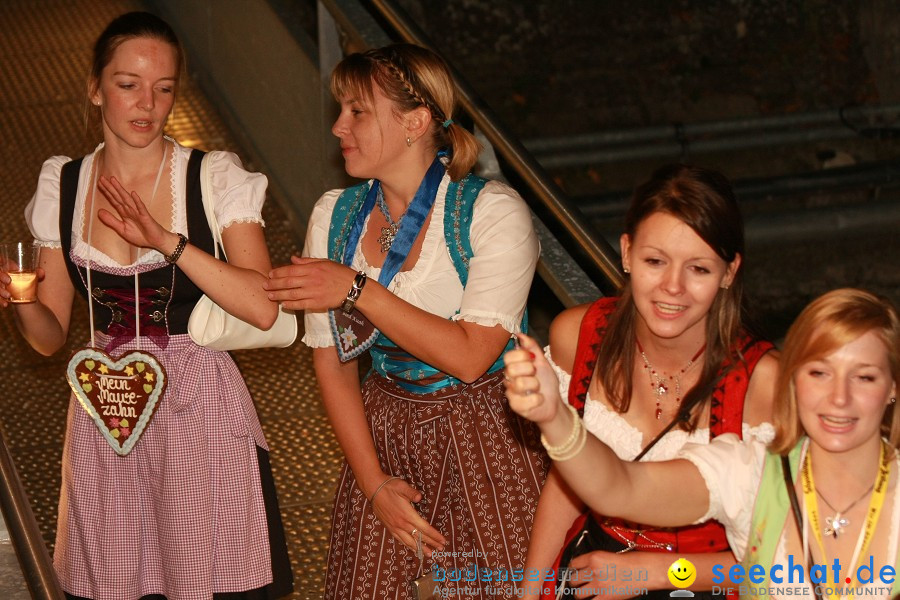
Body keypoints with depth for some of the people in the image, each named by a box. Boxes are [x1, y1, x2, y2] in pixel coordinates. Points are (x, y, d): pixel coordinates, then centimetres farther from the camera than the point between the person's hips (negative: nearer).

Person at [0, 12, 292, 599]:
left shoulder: (216, 179, -5)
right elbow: (51, 336, 8)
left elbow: (263, 308, -17)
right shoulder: (62, 187, 4)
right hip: (105, 416, 3)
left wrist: (168, 240, -25)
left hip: (200, 411, -2)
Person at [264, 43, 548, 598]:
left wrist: (358, 290, -21)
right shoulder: (335, 216, 0)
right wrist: (373, 484, -5)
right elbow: (332, 365, 2)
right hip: (385, 432, 4)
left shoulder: (493, 212, -14)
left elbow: (468, 357, -21)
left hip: (487, 433, -4)